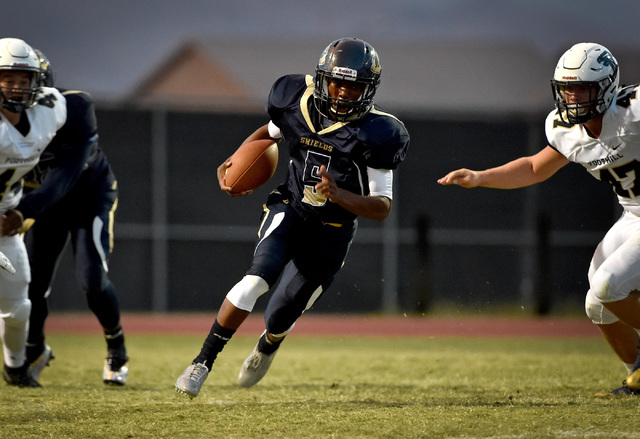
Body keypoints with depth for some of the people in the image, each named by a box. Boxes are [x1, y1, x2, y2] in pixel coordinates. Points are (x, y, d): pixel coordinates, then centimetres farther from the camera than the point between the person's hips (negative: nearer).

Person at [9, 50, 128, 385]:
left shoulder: (74, 109, -31)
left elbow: (65, 176, -37)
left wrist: (25, 209, -49)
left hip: (89, 196, -3)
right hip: (43, 201, 3)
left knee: (92, 281, -16)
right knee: (32, 284, -2)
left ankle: (117, 348, 13)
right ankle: (35, 352, 28)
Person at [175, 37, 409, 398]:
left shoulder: (376, 134, -16)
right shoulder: (300, 104, -6)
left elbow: (382, 207, -15)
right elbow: (269, 133, 18)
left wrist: (338, 195, -32)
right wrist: (234, 162, 1)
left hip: (331, 232, -1)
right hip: (290, 210, 1)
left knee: (280, 320, 9)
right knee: (258, 279, -28)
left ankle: (266, 349, 49)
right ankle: (202, 363, -20)